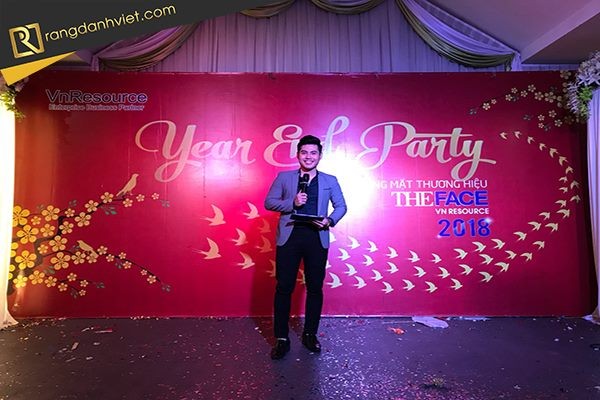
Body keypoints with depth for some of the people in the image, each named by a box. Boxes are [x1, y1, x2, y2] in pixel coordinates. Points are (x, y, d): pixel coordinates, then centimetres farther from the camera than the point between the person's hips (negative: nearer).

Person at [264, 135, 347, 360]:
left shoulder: (330, 181, 11)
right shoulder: (284, 178, 8)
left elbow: (341, 206, 12)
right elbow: (269, 202, 4)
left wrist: (330, 220, -9)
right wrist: (292, 203, -12)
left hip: (317, 238, 1)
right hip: (289, 237, -1)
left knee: (315, 288, 9)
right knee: (284, 288, 2)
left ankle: (310, 334, 28)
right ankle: (282, 339, 16)